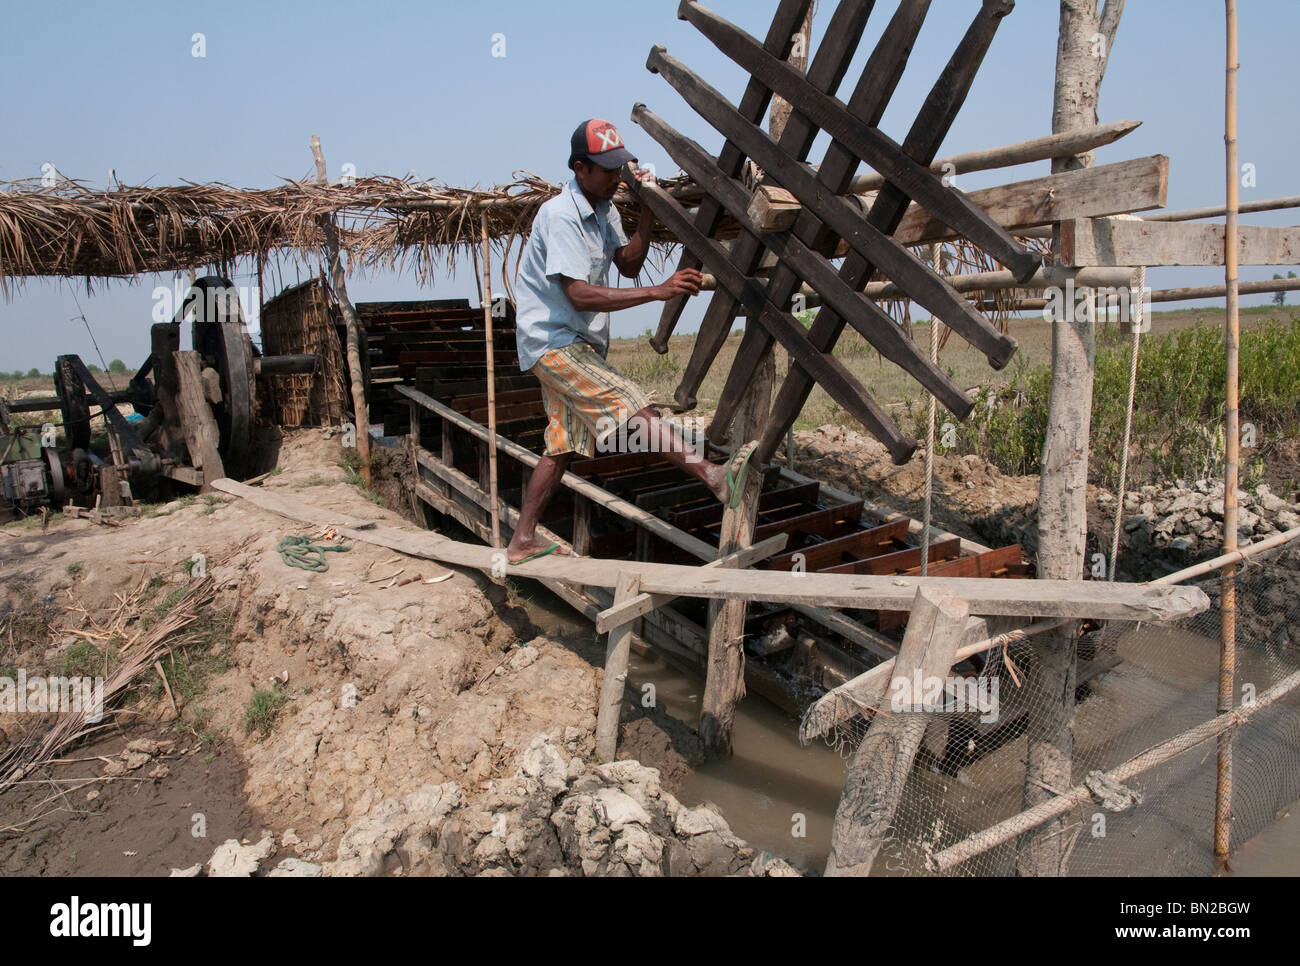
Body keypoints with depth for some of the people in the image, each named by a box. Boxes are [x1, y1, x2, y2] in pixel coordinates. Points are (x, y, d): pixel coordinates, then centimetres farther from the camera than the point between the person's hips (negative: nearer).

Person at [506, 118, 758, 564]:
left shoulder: (604, 208, 11)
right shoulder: (561, 215, -18)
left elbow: (628, 264, 12)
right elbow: (580, 295, -27)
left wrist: (647, 212, -2)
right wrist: (659, 292, -31)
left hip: (578, 344, 10)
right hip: (554, 341, -10)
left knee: (565, 444, 11)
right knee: (630, 406, -24)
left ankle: (522, 542, 20)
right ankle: (716, 476, -35)